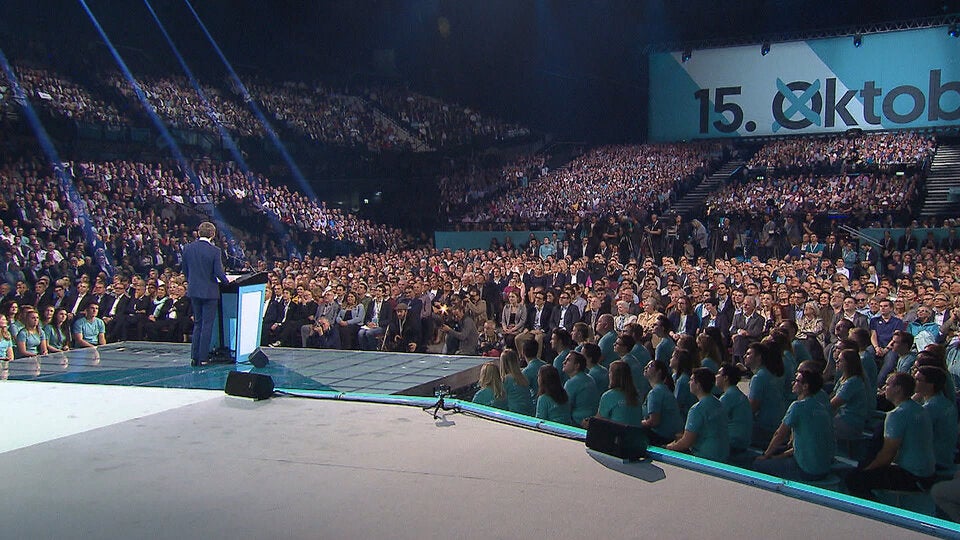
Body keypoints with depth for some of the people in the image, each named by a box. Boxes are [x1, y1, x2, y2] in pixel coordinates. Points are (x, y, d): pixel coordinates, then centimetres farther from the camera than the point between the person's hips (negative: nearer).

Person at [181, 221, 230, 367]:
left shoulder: (187, 248, 0)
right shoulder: (214, 251, -14)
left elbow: (185, 270, 7)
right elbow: (219, 272, -16)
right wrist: (226, 281, 3)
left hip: (193, 291, 5)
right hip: (209, 291, -5)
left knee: (197, 323, 16)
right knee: (207, 325, 3)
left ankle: (194, 357, 16)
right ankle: (203, 358, 4)